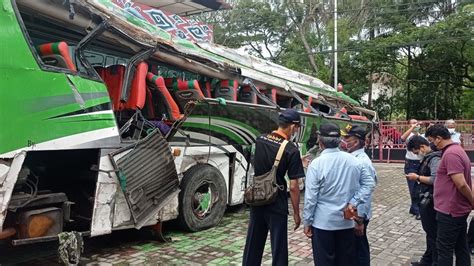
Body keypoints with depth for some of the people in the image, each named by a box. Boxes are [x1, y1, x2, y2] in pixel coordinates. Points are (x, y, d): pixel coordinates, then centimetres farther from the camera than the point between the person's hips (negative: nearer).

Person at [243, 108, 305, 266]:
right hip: (277, 205, -5)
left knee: (253, 242, 17)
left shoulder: (259, 140, 0)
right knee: (278, 246, 8)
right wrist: (296, 213, -4)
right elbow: (293, 187, -16)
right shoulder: (291, 151, -17)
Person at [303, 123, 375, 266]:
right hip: (347, 221, 5)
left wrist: (307, 222, -4)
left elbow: (311, 197, -14)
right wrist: (354, 202, -3)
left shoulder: (316, 164, -15)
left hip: (323, 222, -4)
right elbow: (369, 183, 4)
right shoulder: (353, 161, -1)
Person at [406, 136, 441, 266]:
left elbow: (435, 179, -27)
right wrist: (417, 177, 1)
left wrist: (417, 177, -16)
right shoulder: (428, 158, 10)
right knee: (430, 231, 20)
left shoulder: (434, 158, -18)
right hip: (425, 201, 10)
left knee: (433, 233, 3)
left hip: (430, 202, -10)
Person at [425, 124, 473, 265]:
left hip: (450, 210, -10)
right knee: (461, 247, 17)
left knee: (444, 249, 1)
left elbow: (461, 184, -26)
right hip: (459, 208, 10)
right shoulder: (457, 149, 12)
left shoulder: (450, 154, -21)